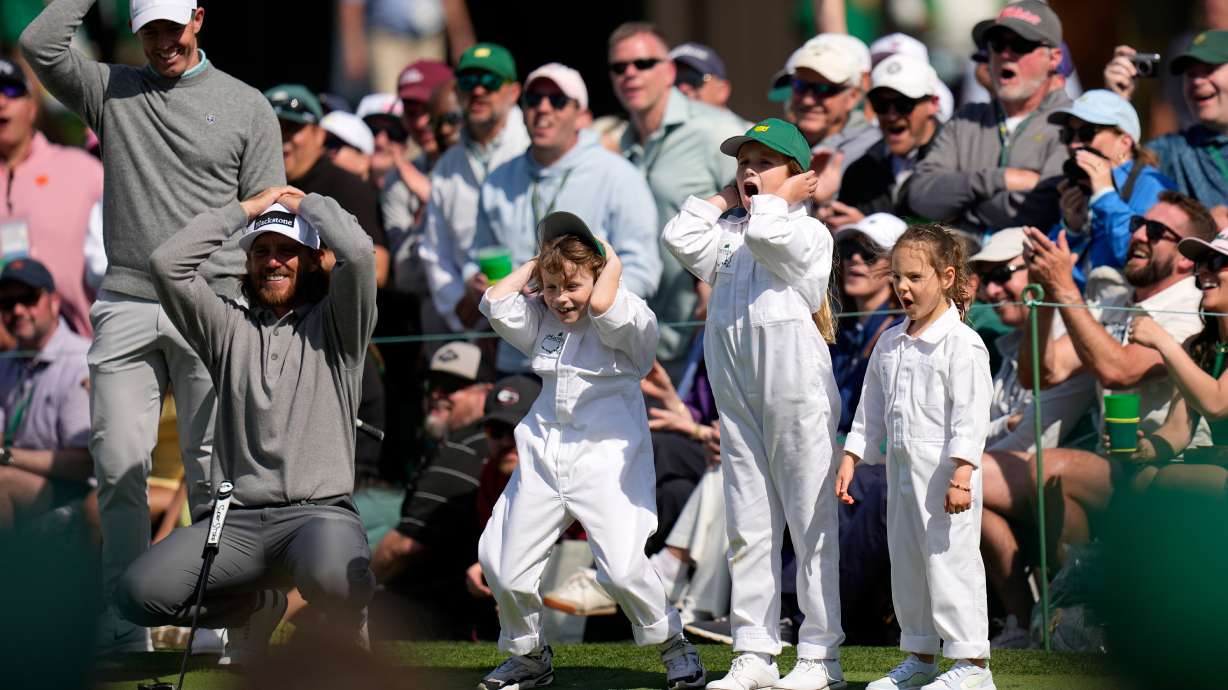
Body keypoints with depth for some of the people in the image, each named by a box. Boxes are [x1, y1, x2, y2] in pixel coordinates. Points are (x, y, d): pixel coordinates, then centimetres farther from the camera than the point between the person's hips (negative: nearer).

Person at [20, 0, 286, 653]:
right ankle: (122, 624, 1)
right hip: (125, 306, 2)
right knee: (118, 466, -3)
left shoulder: (247, 107, 8)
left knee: (212, 470, -2)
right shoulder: (111, 91, 12)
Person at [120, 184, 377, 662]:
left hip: (319, 512, -3)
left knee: (331, 578, -40)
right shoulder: (229, 326, 18)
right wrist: (244, 209, 11)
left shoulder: (334, 325, 11)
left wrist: (305, 204, 10)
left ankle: (344, 628, 4)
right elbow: (167, 264, 5)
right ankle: (258, 606, 13)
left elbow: (358, 253, -8)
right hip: (237, 520, 3)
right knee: (139, 594, -21)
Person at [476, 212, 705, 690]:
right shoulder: (540, 320, 14)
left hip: (606, 457, -6)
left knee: (622, 566, -20)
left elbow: (602, 306, -25)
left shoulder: (628, 321, -5)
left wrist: (613, 265, -8)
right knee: (504, 566, 2)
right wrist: (534, 267, 9)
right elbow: (496, 302, 1)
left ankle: (673, 645, 3)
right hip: (544, 457, 6)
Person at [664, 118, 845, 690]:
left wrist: (775, 199, -1)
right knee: (747, 526, 6)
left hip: (797, 391, -6)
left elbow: (765, 235, -20)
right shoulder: (727, 234, 16)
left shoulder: (810, 232, -1)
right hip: (738, 399, 6)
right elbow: (680, 237, 0)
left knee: (810, 521, -2)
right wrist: (725, 198, 10)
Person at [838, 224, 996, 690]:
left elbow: (970, 415, -15)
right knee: (906, 564, 12)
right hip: (901, 468, 8)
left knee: (949, 561, -9)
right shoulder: (889, 344, 13)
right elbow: (871, 410, 20)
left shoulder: (962, 344, -10)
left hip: (944, 472, -8)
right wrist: (850, 459, 14)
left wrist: (961, 475, -22)